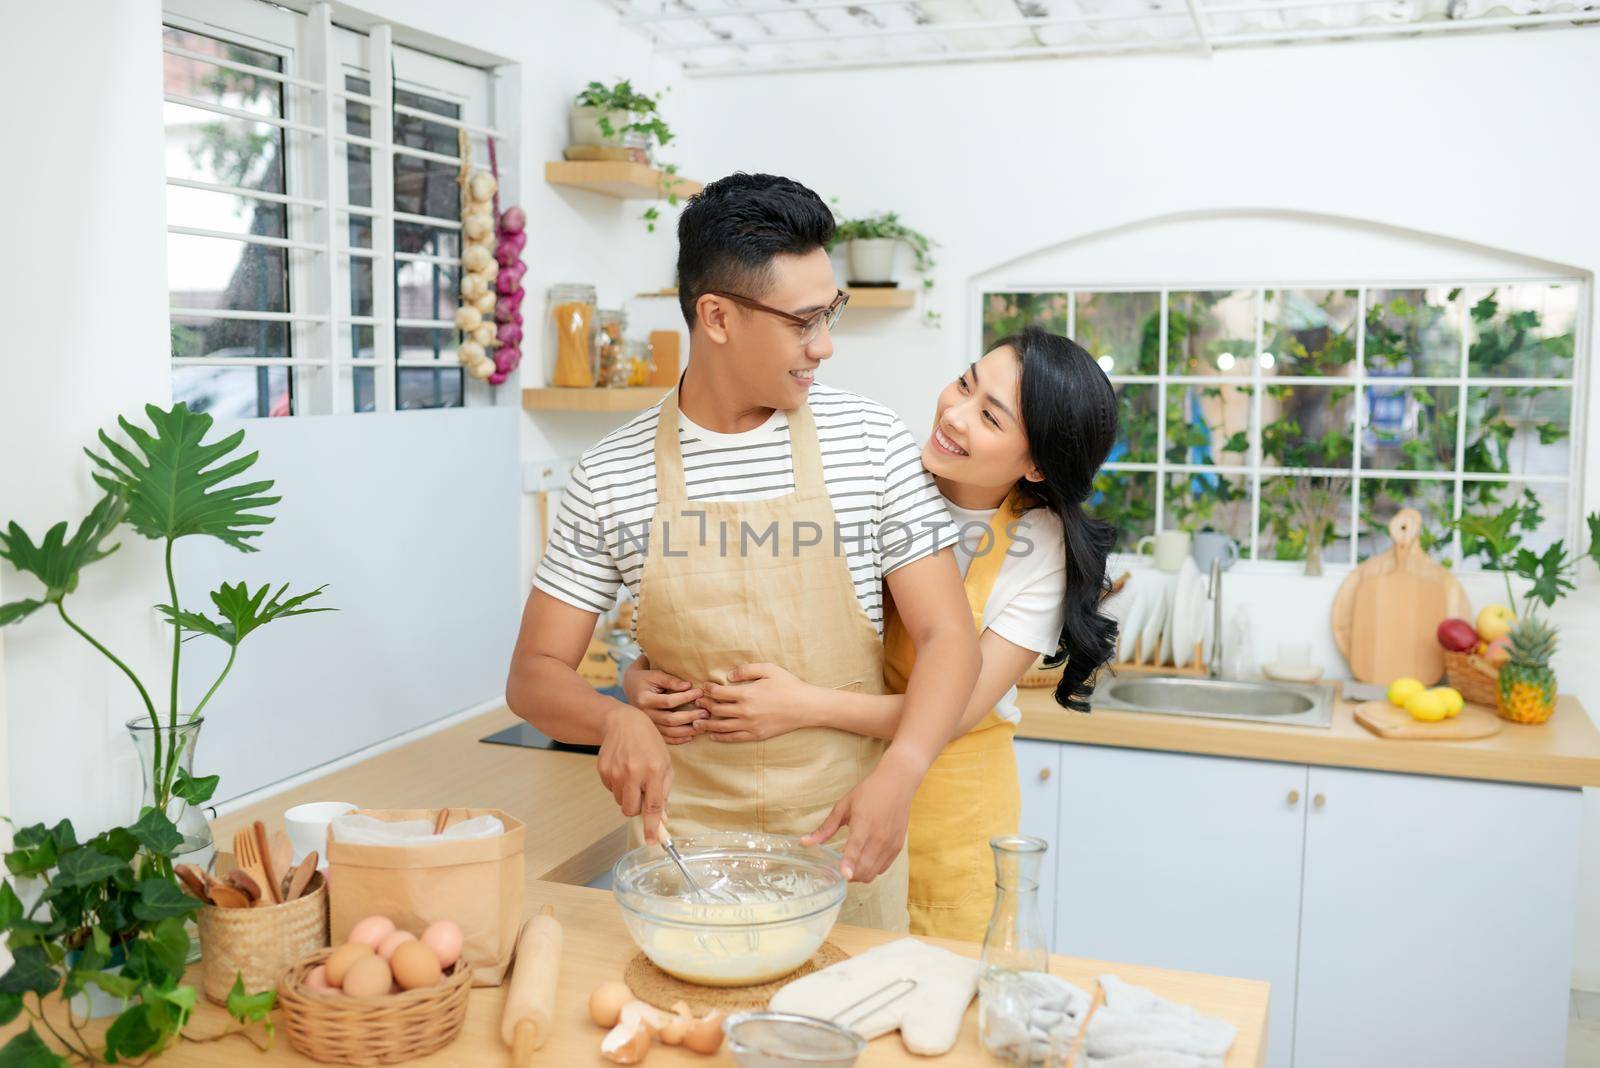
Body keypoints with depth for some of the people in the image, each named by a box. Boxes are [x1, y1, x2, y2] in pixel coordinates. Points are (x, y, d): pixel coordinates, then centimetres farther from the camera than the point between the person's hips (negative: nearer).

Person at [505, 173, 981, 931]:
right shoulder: (610, 478, -4)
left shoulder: (872, 443, -5)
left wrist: (898, 773, -23)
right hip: (682, 837, 0)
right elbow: (535, 674, -1)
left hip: (842, 841, 0)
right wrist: (615, 719, -23)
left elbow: (946, 635, -6)